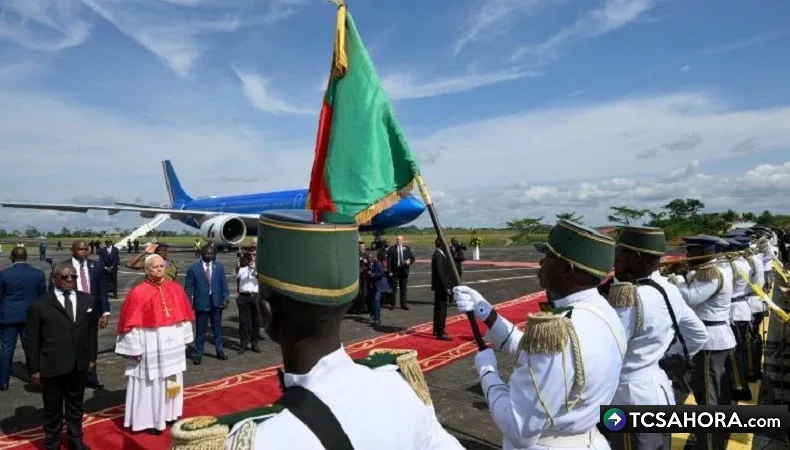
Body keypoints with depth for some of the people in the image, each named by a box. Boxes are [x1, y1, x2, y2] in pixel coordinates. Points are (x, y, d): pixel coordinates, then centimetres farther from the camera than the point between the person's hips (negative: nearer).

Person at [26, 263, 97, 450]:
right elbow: (33, 340, -7)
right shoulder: (40, 305, -10)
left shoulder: (88, 300, 2)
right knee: (53, 408, 14)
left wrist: (92, 356, 7)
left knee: (76, 405, 20)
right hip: (52, 366, -3)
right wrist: (34, 369, -6)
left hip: (80, 365, 3)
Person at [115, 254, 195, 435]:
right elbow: (132, 322, -11)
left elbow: (184, 316, 7)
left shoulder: (176, 289, 1)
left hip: (173, 344, 5)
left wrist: (185, 339, 7)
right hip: (150, 346, -5)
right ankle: (148, 419, 18)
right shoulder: (138, 293, -12)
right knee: (150, 382, 5)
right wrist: (135, 348, -13)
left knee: (172, 381, 15)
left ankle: (169, 414, 30)